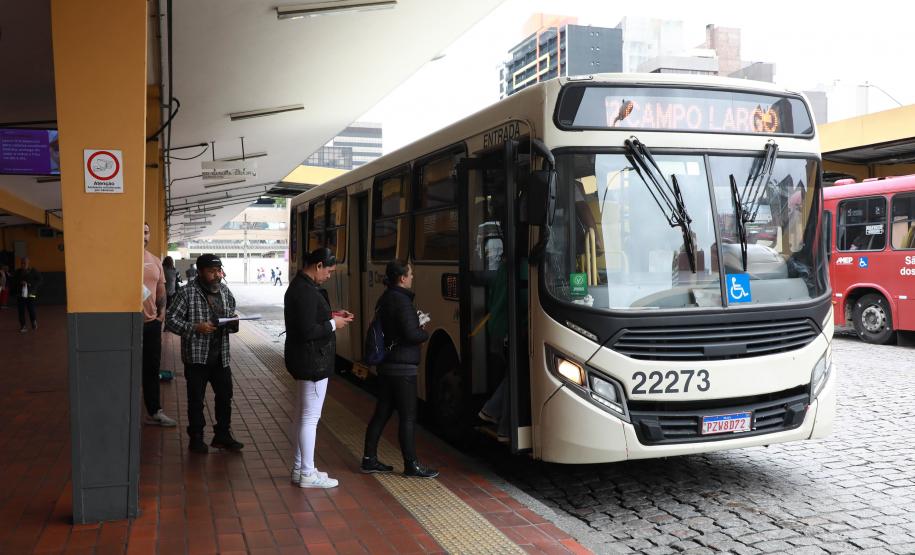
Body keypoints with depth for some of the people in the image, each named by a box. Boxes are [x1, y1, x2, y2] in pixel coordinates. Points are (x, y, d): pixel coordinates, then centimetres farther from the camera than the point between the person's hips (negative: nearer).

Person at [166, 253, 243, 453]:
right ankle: (196, 438, 20)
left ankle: (222, 435, 25)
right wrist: (195, 328, -22)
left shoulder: (225, 291, 8)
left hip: (220, 355, 5)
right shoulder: (187, 292, -9)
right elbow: (171, 320, -11)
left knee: (225, 395, 11)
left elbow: (231, 316, 18)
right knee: (196, 399, 6)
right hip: (196, 356, -5)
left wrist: (233, 323, -5)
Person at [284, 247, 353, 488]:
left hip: (304, 361, 11)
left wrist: (332, 315, 10)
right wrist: (333, 324, -13)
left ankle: (299, 468, 27)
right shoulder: (306, 292, -22)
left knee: (302, 415, 17)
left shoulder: (300, 285, 11)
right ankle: (307, 474, 6)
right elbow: (307, 331, -26)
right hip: (313, 362, -11)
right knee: (310, 418, -2)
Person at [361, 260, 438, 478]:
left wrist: (417, 324, 11)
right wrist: (425, 333, -2)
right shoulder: (401, 301, -17)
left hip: (387, 365, 9)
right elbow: (411, 334, -22)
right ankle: (411, 465, 4)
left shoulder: (385, 299, 12)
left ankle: (369, 459, 19)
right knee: (407, 417, -2)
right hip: (402, 368, -9)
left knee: (382, 413, 14)